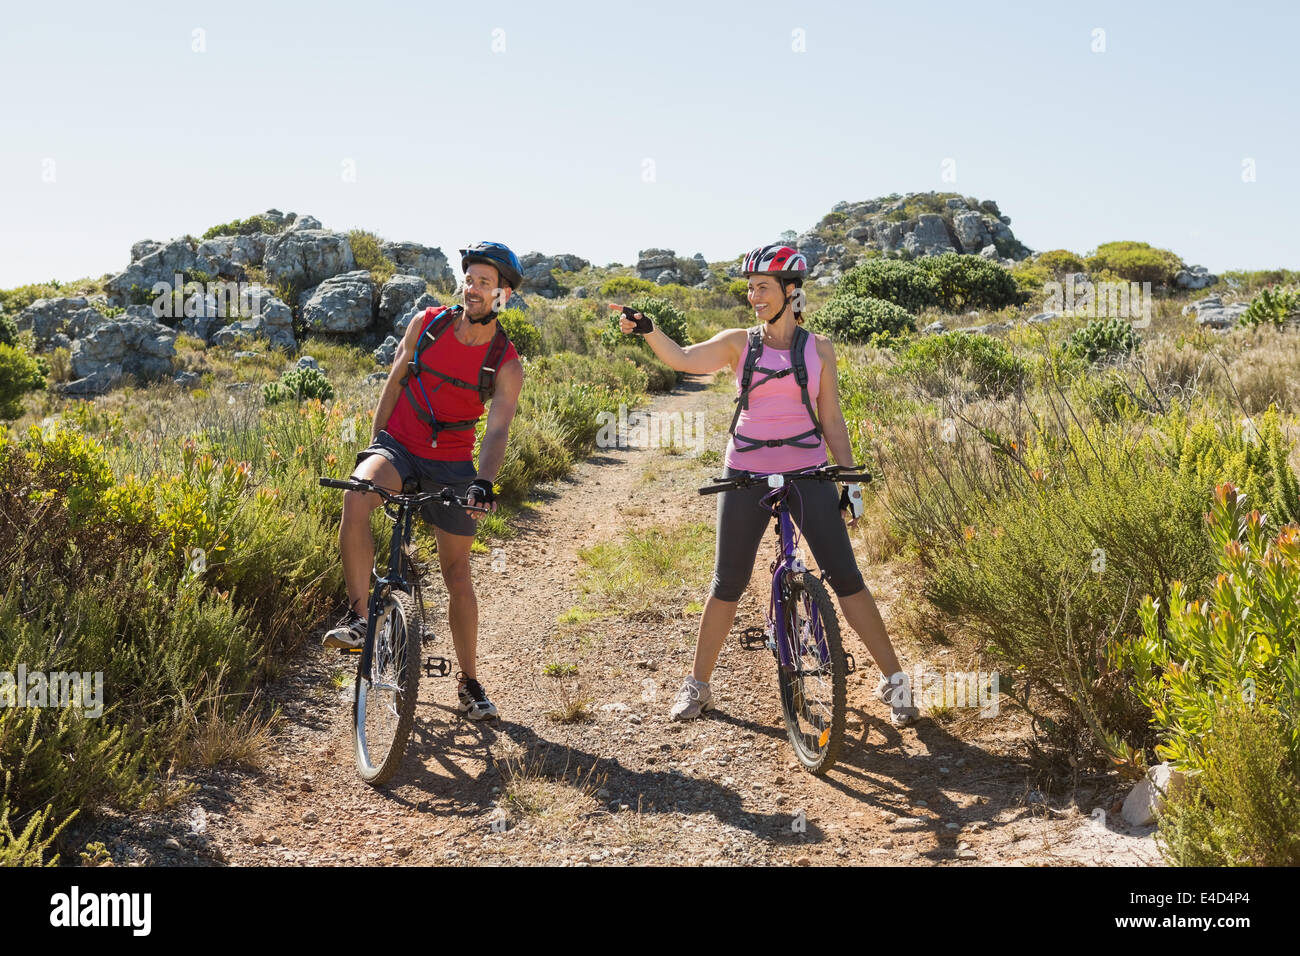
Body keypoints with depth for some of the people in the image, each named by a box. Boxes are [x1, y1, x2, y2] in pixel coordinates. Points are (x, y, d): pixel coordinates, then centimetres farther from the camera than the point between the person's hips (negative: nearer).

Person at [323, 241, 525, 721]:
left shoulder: (506, 365, -7)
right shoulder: (426, 324, -2)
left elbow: (496, 431, -18)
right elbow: (394, 383, 7)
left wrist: (483, 482, -35)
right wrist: (373, 442, 2)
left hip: (450, 464, 0)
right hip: (398, 445, 1)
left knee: (457, 573, 3)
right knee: (356, 497, -34)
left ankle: (469, 682, 19)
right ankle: (359, 616, -24)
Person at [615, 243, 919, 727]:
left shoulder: (818, 348, 4)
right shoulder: (738, 342, 3)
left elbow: (831, 420, 8)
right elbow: (683, 359, -13)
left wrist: (851, 476, 3)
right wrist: (647, 329, -30)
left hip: (807, 473, 0)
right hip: (747, 474, 0)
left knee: (845, 577, -3)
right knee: (728, 583, 4)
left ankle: (893, 679, 10)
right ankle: (697, 684, 20)